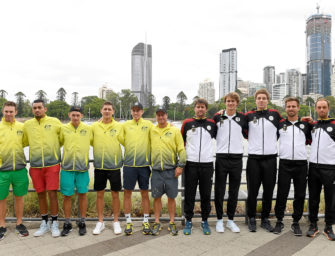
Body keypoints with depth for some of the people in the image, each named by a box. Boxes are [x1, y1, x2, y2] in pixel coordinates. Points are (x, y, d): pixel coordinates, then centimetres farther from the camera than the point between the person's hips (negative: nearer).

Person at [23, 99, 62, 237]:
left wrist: (53, 149, 3)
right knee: (41, 194, 11)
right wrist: (35, 150, 8)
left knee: (52, 194, -2)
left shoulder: (55, 122, -1)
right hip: (35, 165, 3)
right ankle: (44, 223, 26)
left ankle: (54, 223, 14)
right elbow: (24, 142, 17)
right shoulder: (27, 125, 7)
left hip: (52, 164, -3)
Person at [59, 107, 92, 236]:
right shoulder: (64, 129, 4)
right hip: (67, 167, 1)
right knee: (67, 195, 6)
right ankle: (67, 223, 22)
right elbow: (58, 143, 14)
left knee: (82, 194, 6)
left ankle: (82, 223, 22)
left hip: (82, 167, 0)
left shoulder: (88, 129, 2)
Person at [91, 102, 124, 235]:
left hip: (114, 165, -1)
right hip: (99, 165, 1)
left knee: (115, 194, 7)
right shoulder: (94, 126, 4)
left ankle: (116, 222, 22)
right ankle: (100, 222, 25)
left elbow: (124, 142, -2)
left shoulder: (119, 126, 0)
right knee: (100, 194, 10)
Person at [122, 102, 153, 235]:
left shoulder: (148, 124, 4)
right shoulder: (125, 125, 7)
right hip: (129, 164, 1)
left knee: (145, 193, 8)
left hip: (144, 164, 0)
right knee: (127, 193, 6)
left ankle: (146, 221, 21)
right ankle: (128, 222, 20)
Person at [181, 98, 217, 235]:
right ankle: (188, 221, 18)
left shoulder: (212, 124, 8)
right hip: (191, 164, -1)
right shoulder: (187, 123, 6)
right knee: (189, 194, 5)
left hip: (207, 164, 1)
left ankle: (205, 221, 22)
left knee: (206, 194, 7)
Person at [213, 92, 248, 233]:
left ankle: (230, 220, 23)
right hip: (221, 157, -1)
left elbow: (247, 134, 17)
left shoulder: (242, 118, 7)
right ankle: (219, 220, 18)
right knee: (219, 191, 3)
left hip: (237, 158, 1)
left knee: (234, 191, 9)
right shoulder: (217, 117, 4)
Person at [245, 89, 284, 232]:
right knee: (252, 191, 3)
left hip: (270, 158, 1)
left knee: (268, 191, 7)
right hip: (254, 158, -1)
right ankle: (251, 219, 17)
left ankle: (265, 219, 21)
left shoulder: (275, 114, 7)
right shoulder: (249, 116, 5)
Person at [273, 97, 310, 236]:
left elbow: (310, 140, 20)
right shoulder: (280, 124, 6)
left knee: (300, 195, 6)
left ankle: (296, 222, 20)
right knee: (281, 194, 1)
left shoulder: (305, 124, 9)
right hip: (285, 163, -1)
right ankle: (279, 221, 16)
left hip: (301, 163, 1)